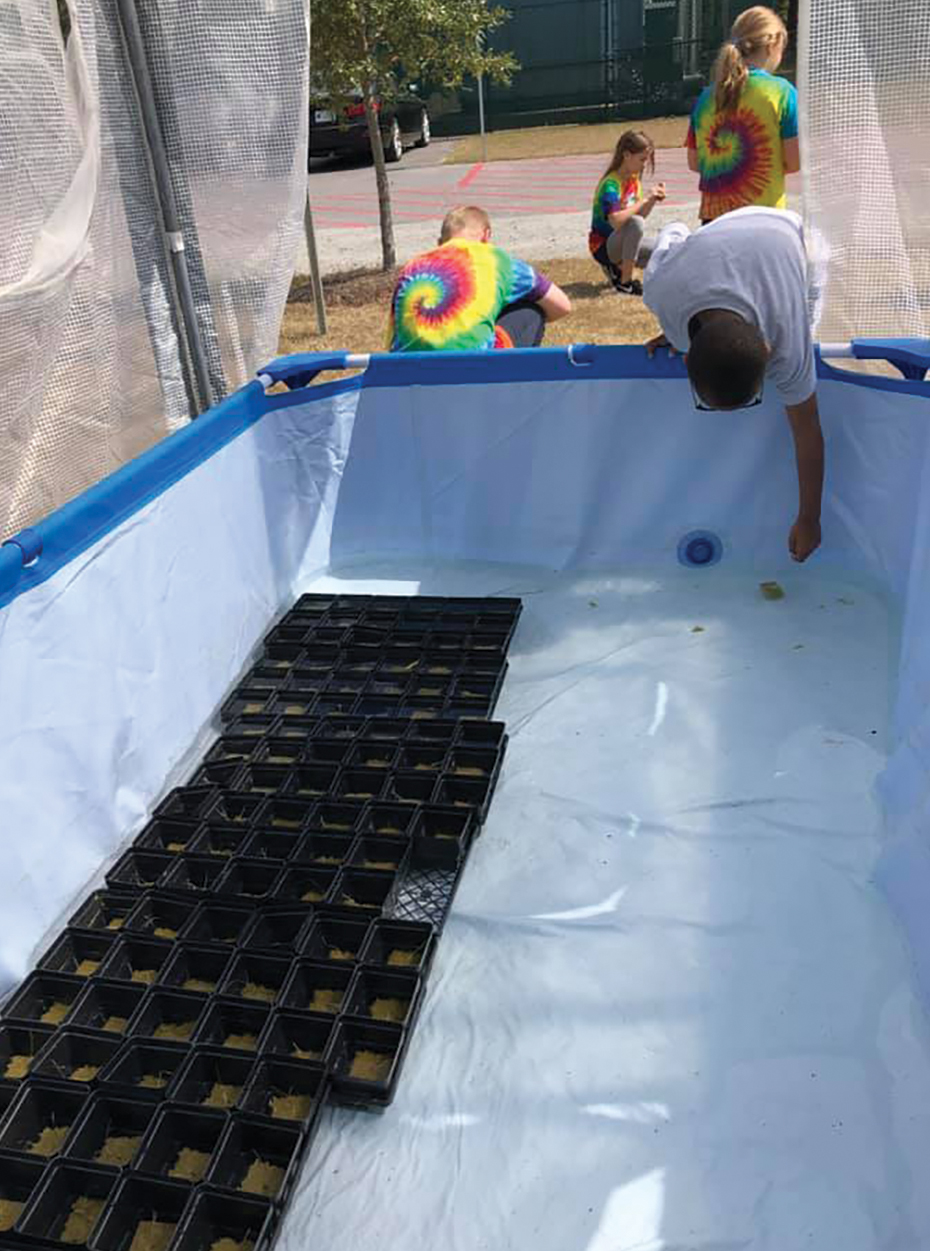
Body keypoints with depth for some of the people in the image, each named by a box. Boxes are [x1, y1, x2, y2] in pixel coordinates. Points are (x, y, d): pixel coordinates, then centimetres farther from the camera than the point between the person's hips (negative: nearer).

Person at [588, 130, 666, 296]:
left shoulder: (634, 180, 5)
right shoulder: (610, 185, -22)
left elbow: (641, 214, 9)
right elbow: (616, 221, -38)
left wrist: (653, 200, -9)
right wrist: (645, 199, -30)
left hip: (620, 242, 9)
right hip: (603, 246, -9)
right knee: (635, 222, -35)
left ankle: (616, 268, 18)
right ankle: (625, 283, -23)